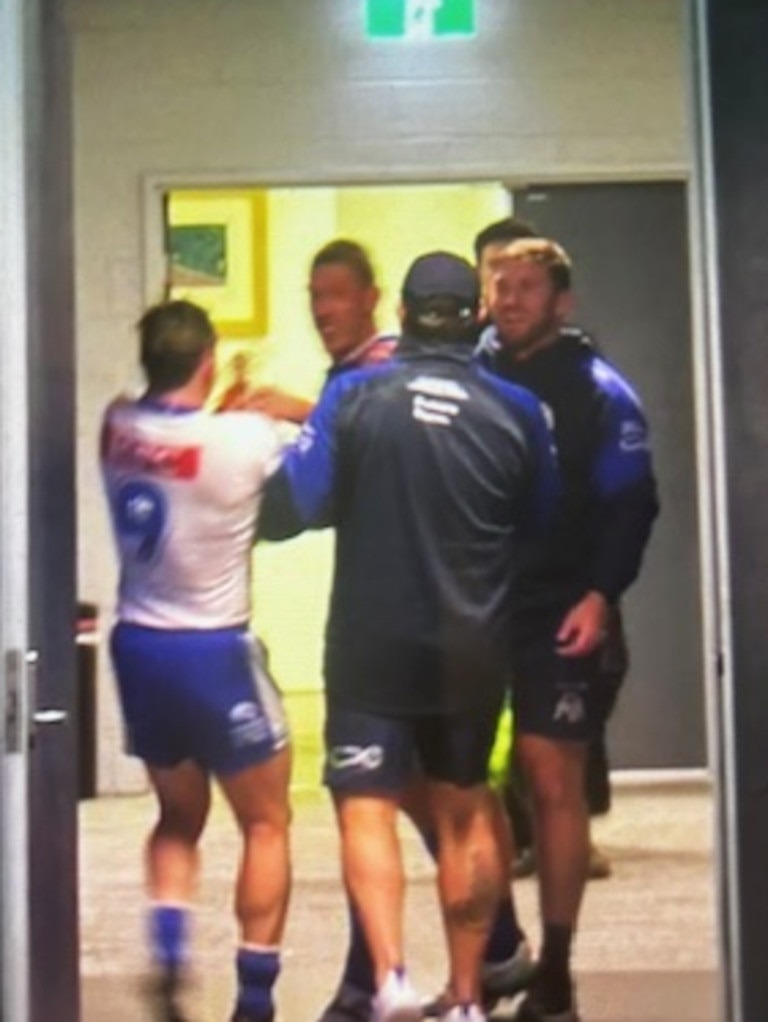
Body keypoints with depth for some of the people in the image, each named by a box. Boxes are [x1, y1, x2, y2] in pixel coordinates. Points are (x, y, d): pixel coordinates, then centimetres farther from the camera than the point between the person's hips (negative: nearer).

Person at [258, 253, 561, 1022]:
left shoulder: (354, 396, -11)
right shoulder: (516, 410, -5)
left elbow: (288, 509, -14)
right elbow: (543, 523, 7)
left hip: (371, 646, -3)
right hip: (473, 649, 3)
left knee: (366, 808, 3)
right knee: (463, 812, 16)